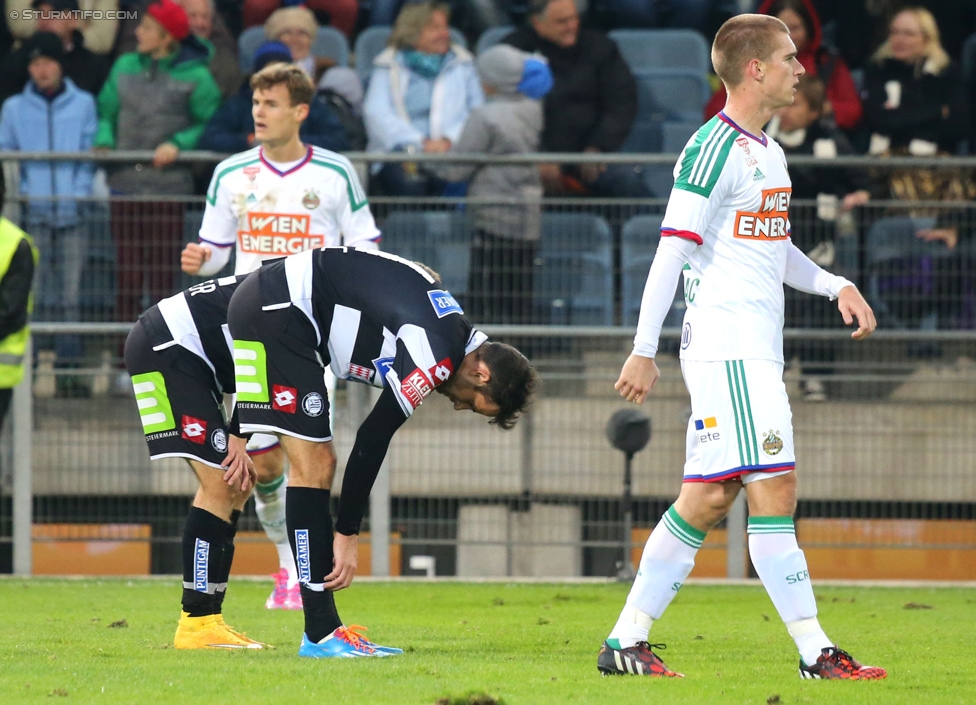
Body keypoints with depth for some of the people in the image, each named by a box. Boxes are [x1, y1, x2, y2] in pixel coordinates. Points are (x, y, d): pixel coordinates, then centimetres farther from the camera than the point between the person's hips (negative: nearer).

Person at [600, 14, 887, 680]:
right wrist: (644, 351, -15)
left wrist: (837, 286, 12)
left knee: (708, 499, 8)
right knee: (774, 489, -11)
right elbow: (672, 250, -14)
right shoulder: (714, 149, -12)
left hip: (758, 350, 10)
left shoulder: (768, 150, 18)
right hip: (726, 347, -10)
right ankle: (815, 652, -12)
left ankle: (626, 640, 12)